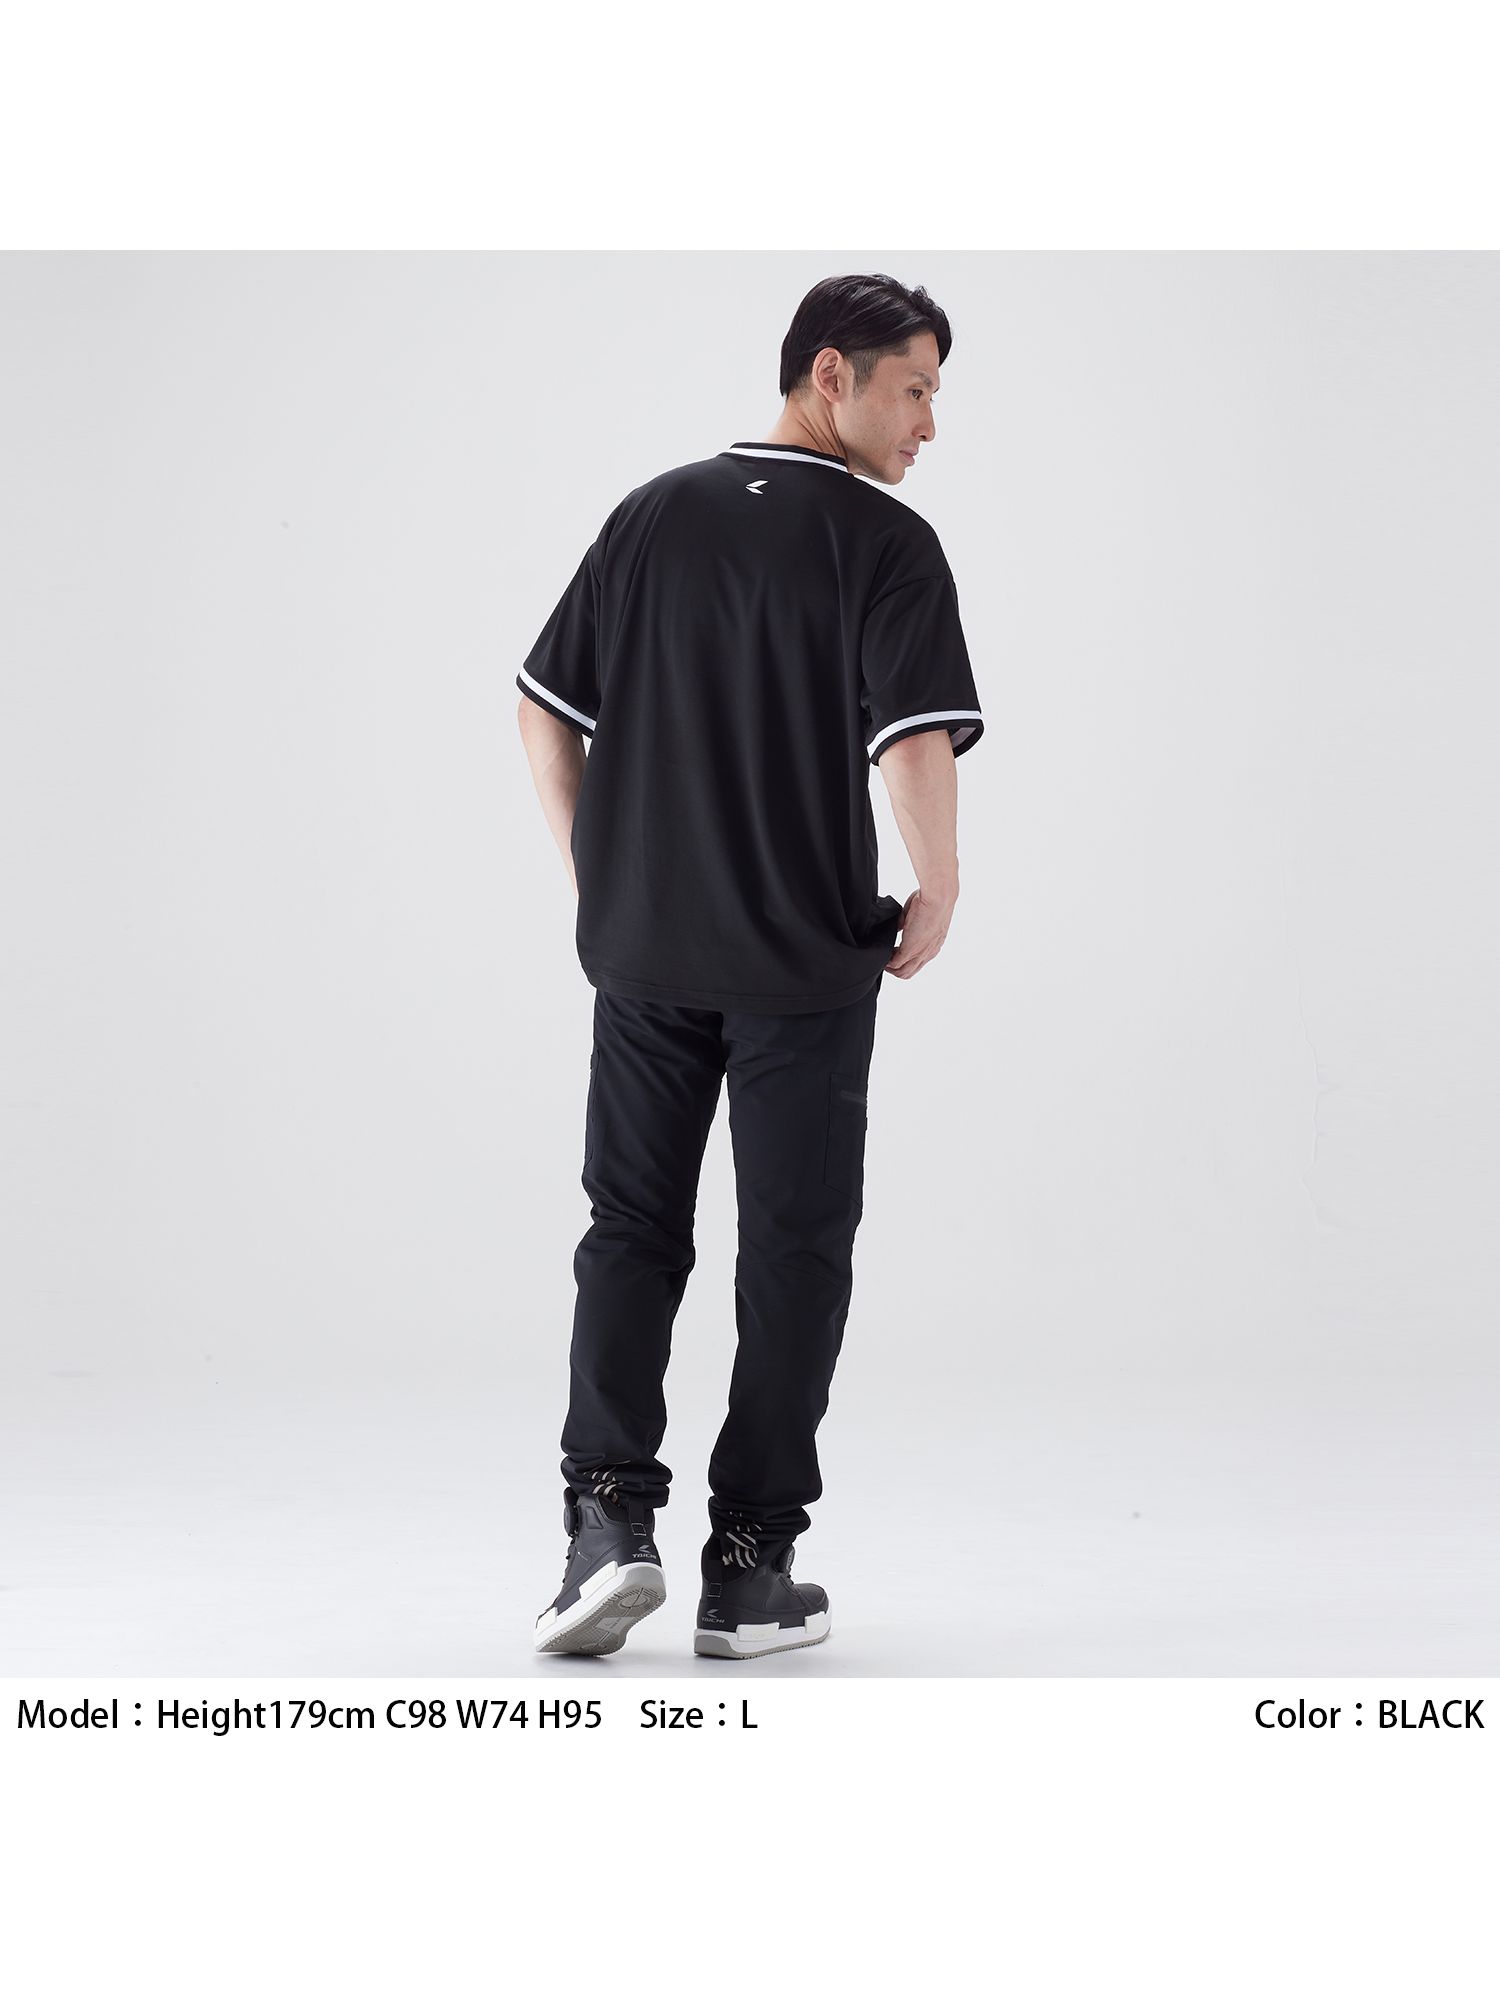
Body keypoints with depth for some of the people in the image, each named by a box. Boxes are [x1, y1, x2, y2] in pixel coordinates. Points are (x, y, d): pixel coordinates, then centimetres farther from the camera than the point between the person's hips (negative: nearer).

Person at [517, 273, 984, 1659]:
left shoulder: (652, 515, 7)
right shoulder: (887, 543, -9)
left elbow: (544, 704, 9)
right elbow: (916, 743, -19)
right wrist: (937, 894, -4)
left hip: (642, 947, 4)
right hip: (807, 963, -4)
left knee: (631, 1231, 12)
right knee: (792, 1247, 6)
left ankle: (610, 1516, -2)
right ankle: (750, 1569, 9)